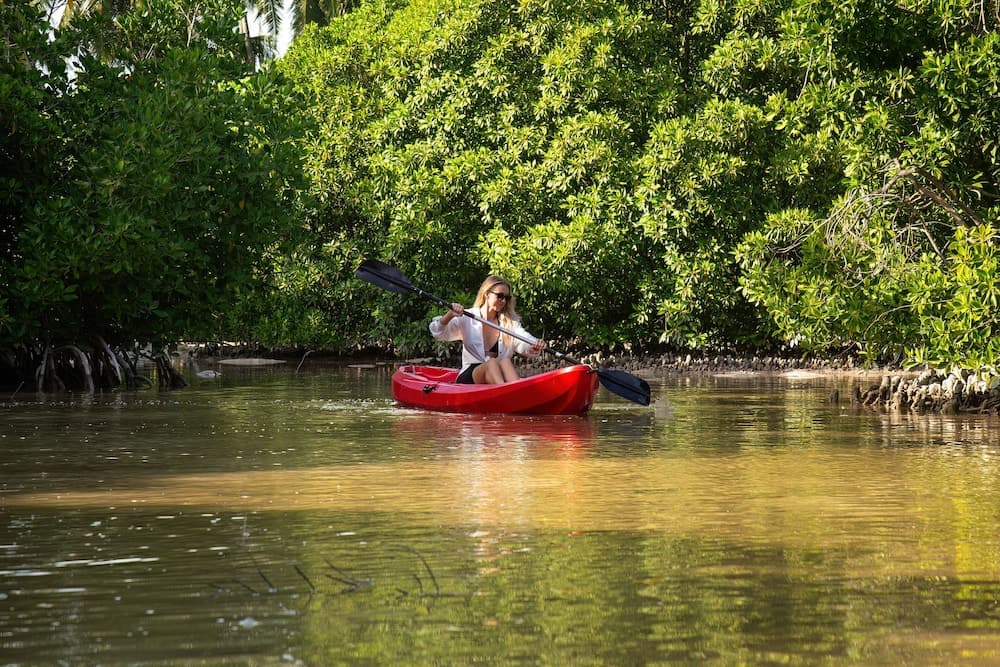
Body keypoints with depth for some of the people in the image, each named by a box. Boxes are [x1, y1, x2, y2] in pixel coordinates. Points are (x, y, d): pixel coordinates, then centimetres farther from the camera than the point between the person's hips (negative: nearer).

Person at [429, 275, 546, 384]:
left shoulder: (510, 322, 15)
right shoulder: (468, 318, 7)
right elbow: (438, 333, -2)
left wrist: (536, 345, -27)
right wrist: (450, 315, -23)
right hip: (469, 377, -2)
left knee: (506, 361, -30)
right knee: (492, 363, -33)